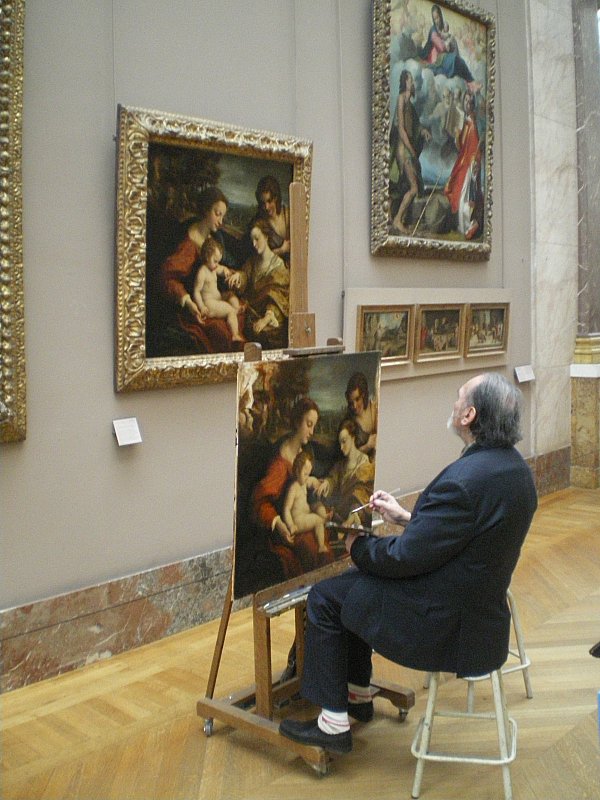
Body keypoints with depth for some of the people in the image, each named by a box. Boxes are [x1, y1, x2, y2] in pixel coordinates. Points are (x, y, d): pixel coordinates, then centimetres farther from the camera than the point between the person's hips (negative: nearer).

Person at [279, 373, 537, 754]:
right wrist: (405, 516, 11)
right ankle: (358, 695, 36)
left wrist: (358, 545, -5)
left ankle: (334, 723, 14)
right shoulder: (513, 466, 0)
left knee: (325, 598, 3)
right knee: (355, 583, 22)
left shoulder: (464, 480, -30)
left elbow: (405, 558, -23)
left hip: (447, 628, -9)